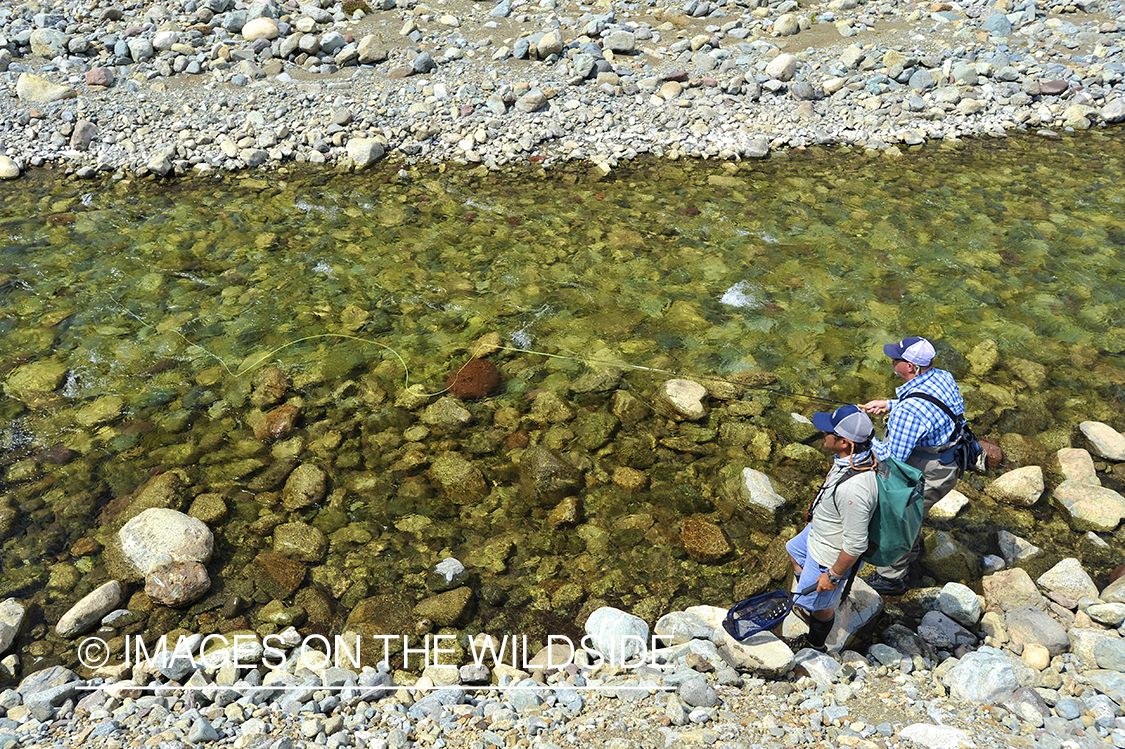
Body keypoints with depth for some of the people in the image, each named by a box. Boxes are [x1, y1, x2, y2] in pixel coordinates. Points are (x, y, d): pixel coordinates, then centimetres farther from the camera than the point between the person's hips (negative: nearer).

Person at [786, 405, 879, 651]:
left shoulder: (854, 489, -44)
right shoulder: (856, 455, -16)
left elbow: (855, 545, -34)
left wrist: (834, 575, -20)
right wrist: (817, 509, 23)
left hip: (829, 557, -9)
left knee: (819, 605, 17)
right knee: (794, 551, 35)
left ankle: (815, 646, 47)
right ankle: (806, 603, 60)